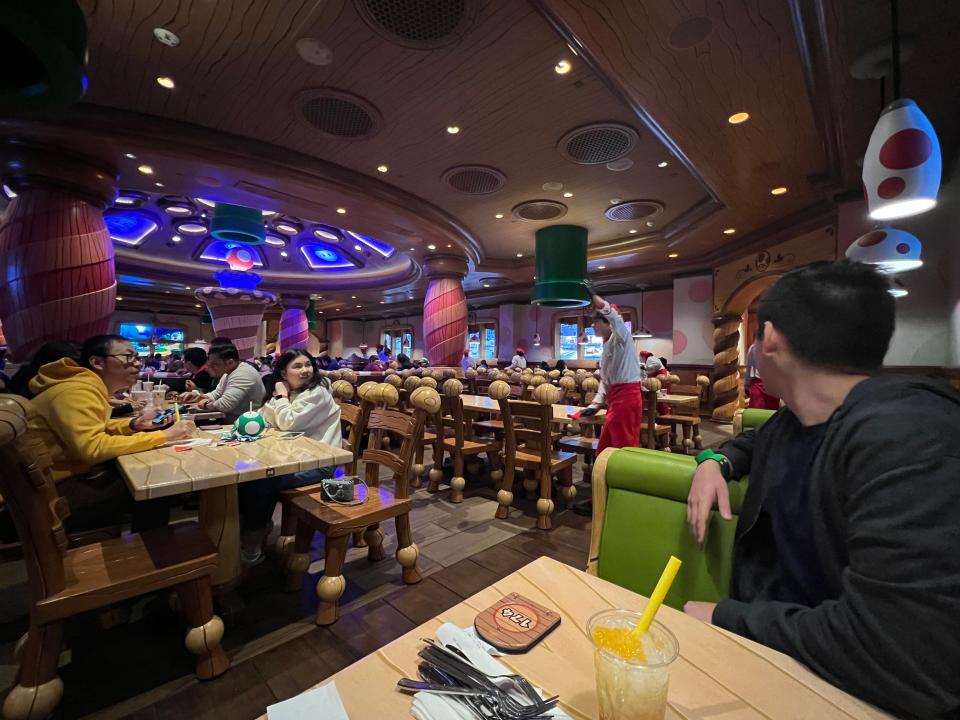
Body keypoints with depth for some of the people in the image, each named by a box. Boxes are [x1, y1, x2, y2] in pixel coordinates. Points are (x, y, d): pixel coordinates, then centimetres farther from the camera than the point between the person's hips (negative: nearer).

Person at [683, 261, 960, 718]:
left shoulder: (905, 436, -28)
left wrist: (726, 617, -21)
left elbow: (907, 659, -35)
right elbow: (759, 441, 23)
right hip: (775, 625, 6)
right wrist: (715, 460, 1)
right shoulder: (798, 417, -1)